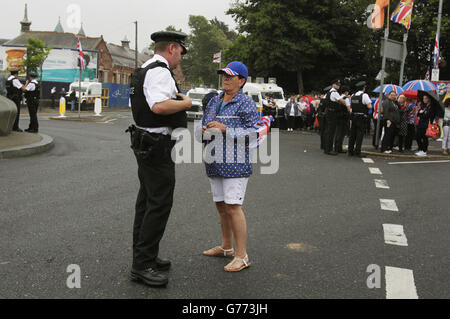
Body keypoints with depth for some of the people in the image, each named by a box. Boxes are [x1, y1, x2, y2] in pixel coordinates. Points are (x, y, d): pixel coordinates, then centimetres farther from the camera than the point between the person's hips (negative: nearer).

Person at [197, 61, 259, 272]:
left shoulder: (246, 103, -6)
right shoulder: (214, 102, 16)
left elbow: (255, 132, -15)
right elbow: (201, 127, 21)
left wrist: (225, 129, -20)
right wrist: (204, 131, -4)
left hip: (235, 163, -7)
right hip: (215, 163, 7)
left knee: (233, 207, -10)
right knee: (221, 205, 14)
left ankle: (242, 256, -2)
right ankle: (226, 247, 29)